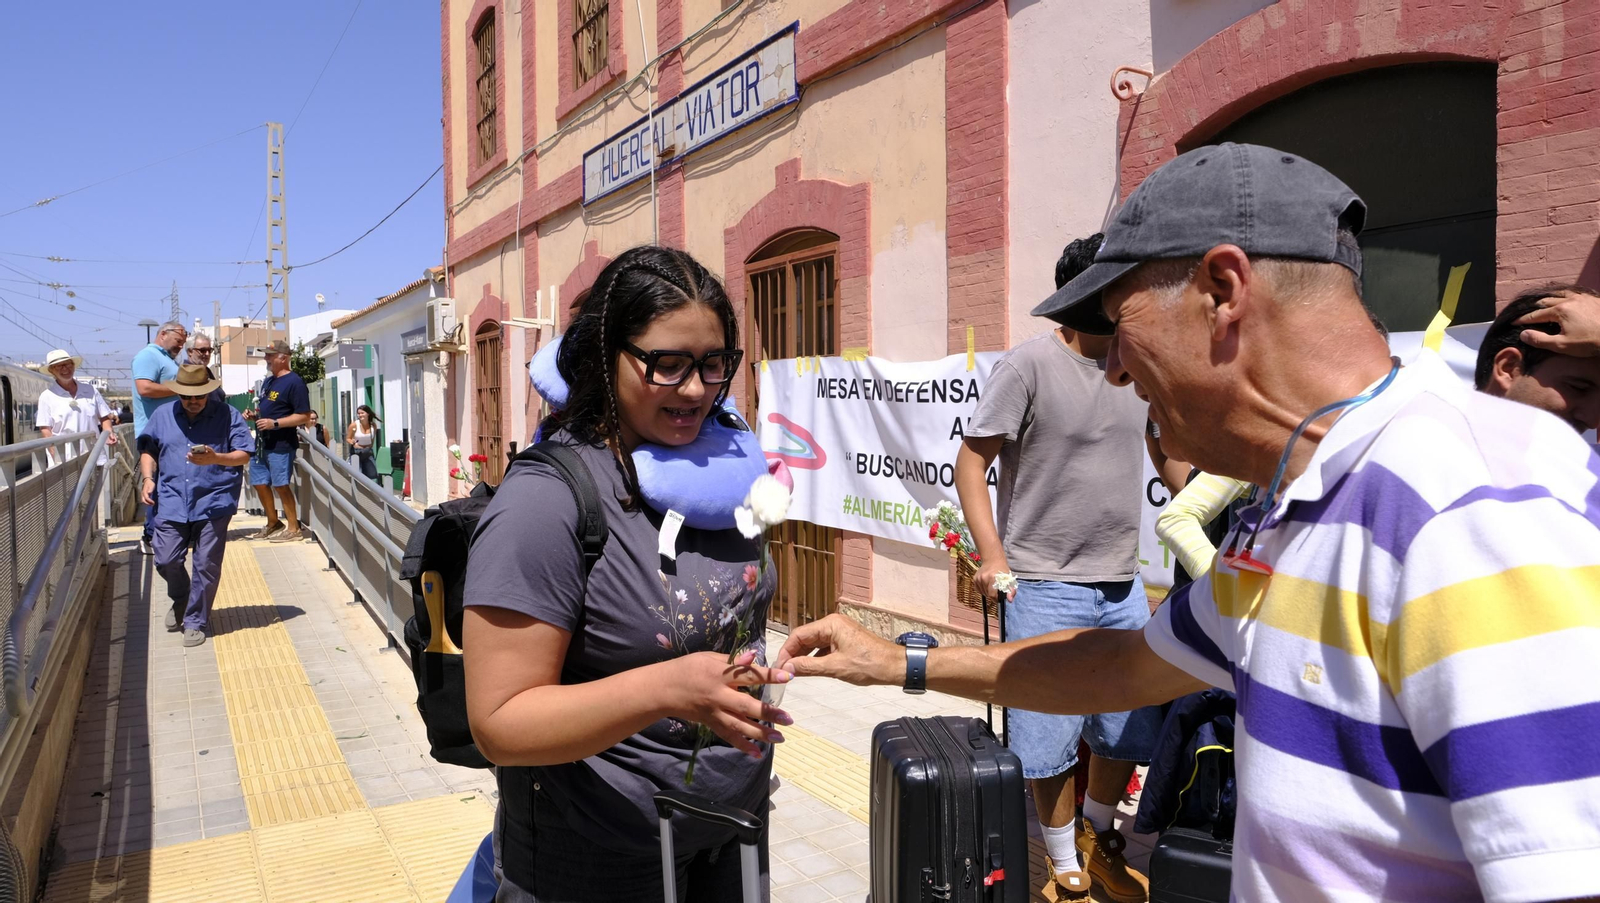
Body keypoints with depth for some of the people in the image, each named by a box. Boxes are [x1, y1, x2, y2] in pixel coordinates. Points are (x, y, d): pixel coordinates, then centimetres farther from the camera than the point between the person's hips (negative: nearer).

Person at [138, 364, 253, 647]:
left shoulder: (227, 416, 0)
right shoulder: (162, 415, 10)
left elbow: (244, 455, -3)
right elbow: (148, 450, 16)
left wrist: (216, 458, -21)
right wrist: (148, 478, -1)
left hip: (213, 503, -3)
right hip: (172, 502, 3)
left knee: (206, 565, 0)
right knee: (165, 560, 2)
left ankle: (195, 621, 16)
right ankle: (180, 600, 34)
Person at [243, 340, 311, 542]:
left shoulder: (294, 382, -13)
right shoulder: (268, 381, 15)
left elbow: (304, 416, -18)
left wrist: (275, 423, -23)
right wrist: (253, 414, 7)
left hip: (281, 444, -9)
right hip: (261, 442, 9)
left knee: (281, 485, -5)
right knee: (259, 483, 12)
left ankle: (294, 529, 5)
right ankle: (273, 524, 27)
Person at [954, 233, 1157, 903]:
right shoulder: (1030, 363, -11)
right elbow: (971, 460, -10)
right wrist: (993, 556, -15)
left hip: (1123, 587, 6)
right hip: (1045, 589, -6)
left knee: (1128, 732, 15)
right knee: (1050, 739, 4)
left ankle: (1099, 841, 41)